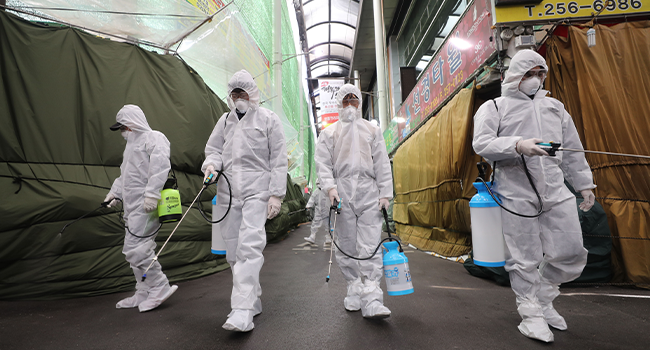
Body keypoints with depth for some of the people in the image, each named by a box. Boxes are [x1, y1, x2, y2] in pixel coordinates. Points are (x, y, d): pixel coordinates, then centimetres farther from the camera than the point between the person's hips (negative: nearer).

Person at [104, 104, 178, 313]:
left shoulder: (154, 138, -7)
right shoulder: (132, 144, 25)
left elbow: (160, 166, -22)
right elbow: (124, 174, 33)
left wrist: (152, 194, -28)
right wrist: (114, 192, 22)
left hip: (146, 205, -10)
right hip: (132, 206, 10)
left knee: (136, 248, -13)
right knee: (133, 250, 13)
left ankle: (160, 287, 0)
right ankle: (144, 295, 23)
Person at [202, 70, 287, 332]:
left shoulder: (268, 119, 5)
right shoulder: (225, 119, 19)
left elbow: (279, 160, 0)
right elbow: (213, 148, 20)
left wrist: (276, 194, -8)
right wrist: (211, 164, -5)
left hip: (257, 190, -5)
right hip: (227, 191, 5)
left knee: (249, 247, -17)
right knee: (233, 250, 7)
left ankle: (243, 311, -14)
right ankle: (253, 301, 23)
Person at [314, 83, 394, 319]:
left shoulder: (373, 130, 19)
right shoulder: (329, 133, 16)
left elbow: (382, 164, 12)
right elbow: (323, 163, 6)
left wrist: (385, 193, 2)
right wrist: (330, 187, -11)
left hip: (369, 193, 0)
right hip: (342, 193, 0)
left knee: (370, 247, -7)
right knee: (346, 246, 5)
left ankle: (372, 301, -5)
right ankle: (354, 292, 20)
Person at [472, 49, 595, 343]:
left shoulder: (555, 107, 21)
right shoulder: (494, 107, 4)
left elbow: (572, 150, 22)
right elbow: (481, 143, -11)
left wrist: (584, 184, 19)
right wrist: (518, 145, -25)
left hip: (556, 191, 6)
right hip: (517, 195, -5)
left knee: (571, 253, 7)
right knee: (525, 260, 1)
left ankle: (543, 298, 32)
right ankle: (531, 314, 19)